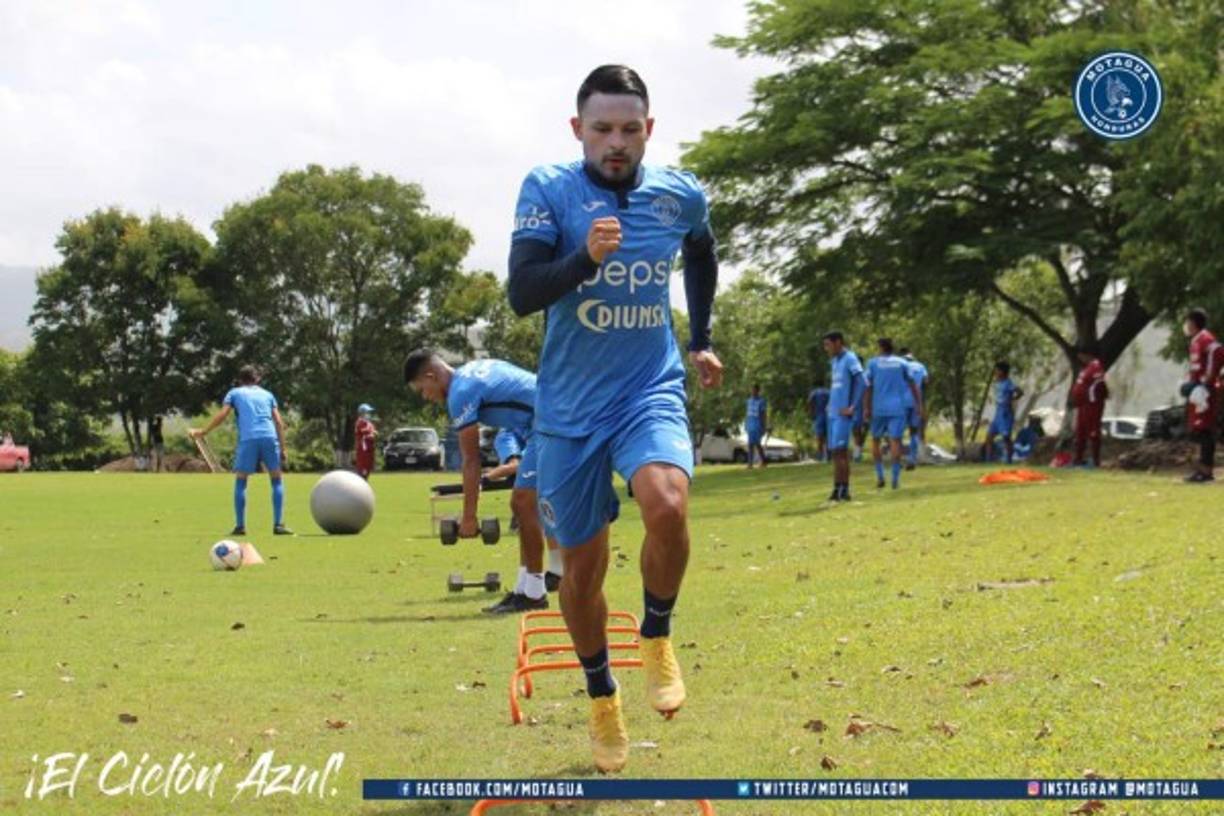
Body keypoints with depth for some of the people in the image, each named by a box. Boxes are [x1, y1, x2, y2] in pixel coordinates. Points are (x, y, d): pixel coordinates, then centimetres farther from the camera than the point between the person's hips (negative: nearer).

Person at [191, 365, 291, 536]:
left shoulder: (234, 393, 18)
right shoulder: (267, 395, 23)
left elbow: (222, 415, 4)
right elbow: (279, 422, 14)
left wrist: (203, 431, 12)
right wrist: (282, 449, 14)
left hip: (248, 439, -1)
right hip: (270, 437, 1)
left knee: (240, 481, 11)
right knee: (277, 480, 12)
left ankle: (240, 525, 6)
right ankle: (278, 524, 3)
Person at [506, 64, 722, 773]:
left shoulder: (682, 196, 0)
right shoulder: (549, 190, -8)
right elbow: (522, 295, -18)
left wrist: (703, 340, 25)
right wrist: (587, 256, -33)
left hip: (651, 394, 0)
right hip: (571, 409, 0)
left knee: (666, 502, -30)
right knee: (582, 565, 8)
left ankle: (657, 636, -4)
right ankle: (602, 697, 32)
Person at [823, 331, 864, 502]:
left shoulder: (850, 359, -9)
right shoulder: (833, 361, 17)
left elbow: (861, 383, -16)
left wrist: (853, 407, -18)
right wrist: (831, 404, 14)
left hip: (843, 414, -9)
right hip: (833, 414, 9)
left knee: (839, 451, -11)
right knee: (835, 452, 8)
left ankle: (840, 490, -10)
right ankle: (842, 490, 11)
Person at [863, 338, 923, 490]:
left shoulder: (873, 363, 3)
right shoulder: (902, 363, 6)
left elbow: (868, 387, -2)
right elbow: (912, 385, 3)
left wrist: (866, 409, -2)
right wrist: (919, 405, 6)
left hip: (878, 409, 0)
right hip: (897, 409, 0)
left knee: (875, 440, 14)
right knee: (895, 441, -3)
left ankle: (880, 476, 7)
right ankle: (896, 478, -10)